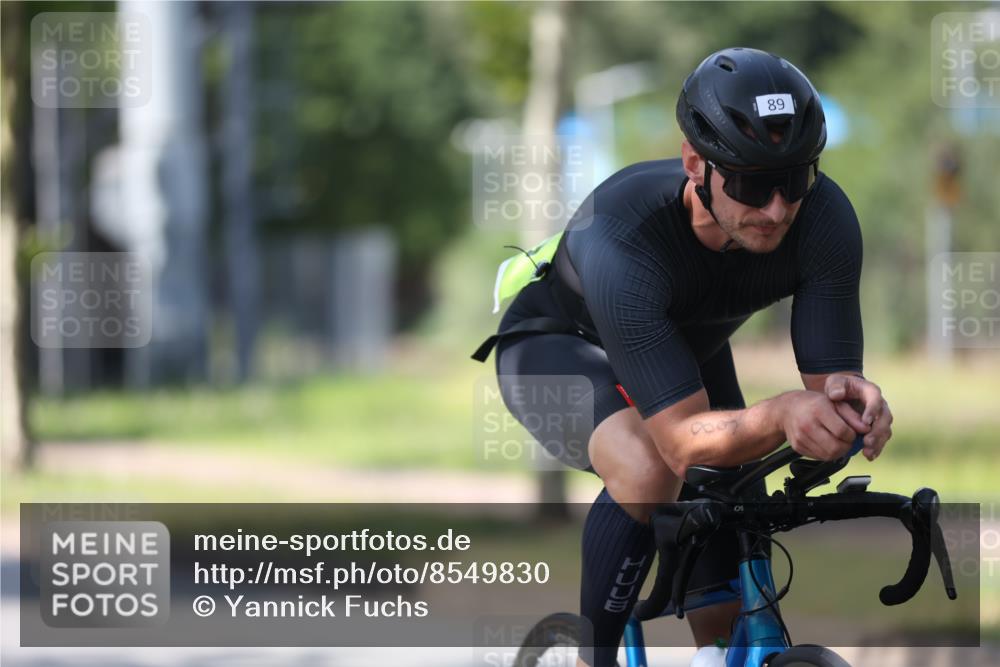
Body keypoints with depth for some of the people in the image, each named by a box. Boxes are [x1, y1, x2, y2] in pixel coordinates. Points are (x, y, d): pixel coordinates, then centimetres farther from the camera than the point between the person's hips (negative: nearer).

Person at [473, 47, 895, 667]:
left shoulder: (824, 217, -31)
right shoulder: (622, 236, -43)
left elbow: (829, 374, -29)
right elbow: (686, 439, -47)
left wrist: (849, 398, -53)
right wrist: (781, 415, -67)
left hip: (691, 346, 5)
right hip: (558, 345, -5)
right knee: (649, 472, -36)